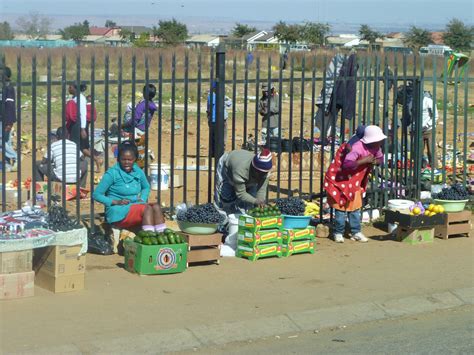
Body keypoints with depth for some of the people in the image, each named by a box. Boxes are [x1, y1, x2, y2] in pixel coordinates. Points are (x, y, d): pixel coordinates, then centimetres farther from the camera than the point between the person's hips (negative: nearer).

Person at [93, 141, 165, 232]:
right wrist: (116, 202, -17)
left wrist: (142, 199, 5)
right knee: (147, 208, -29)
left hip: (136, 209, 6)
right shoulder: (112, 174, -8)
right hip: (118, 213, -5)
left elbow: (146, 187, 26)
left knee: (156, 206, -23)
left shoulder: (138, 172, 7)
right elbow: (96, 195, -7)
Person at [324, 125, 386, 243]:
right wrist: (364, 160, -38)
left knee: (355, 206, 10)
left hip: (355, 181, 8)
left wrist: (375, 161, -13)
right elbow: (347, 163, -46)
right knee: (342, 206, -2)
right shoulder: (358, 147, -34)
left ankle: (356, 232, 17)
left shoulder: (375, 148, -7)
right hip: (342, 179, -8)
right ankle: (338, 233, 9)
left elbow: (380, 158, 11)